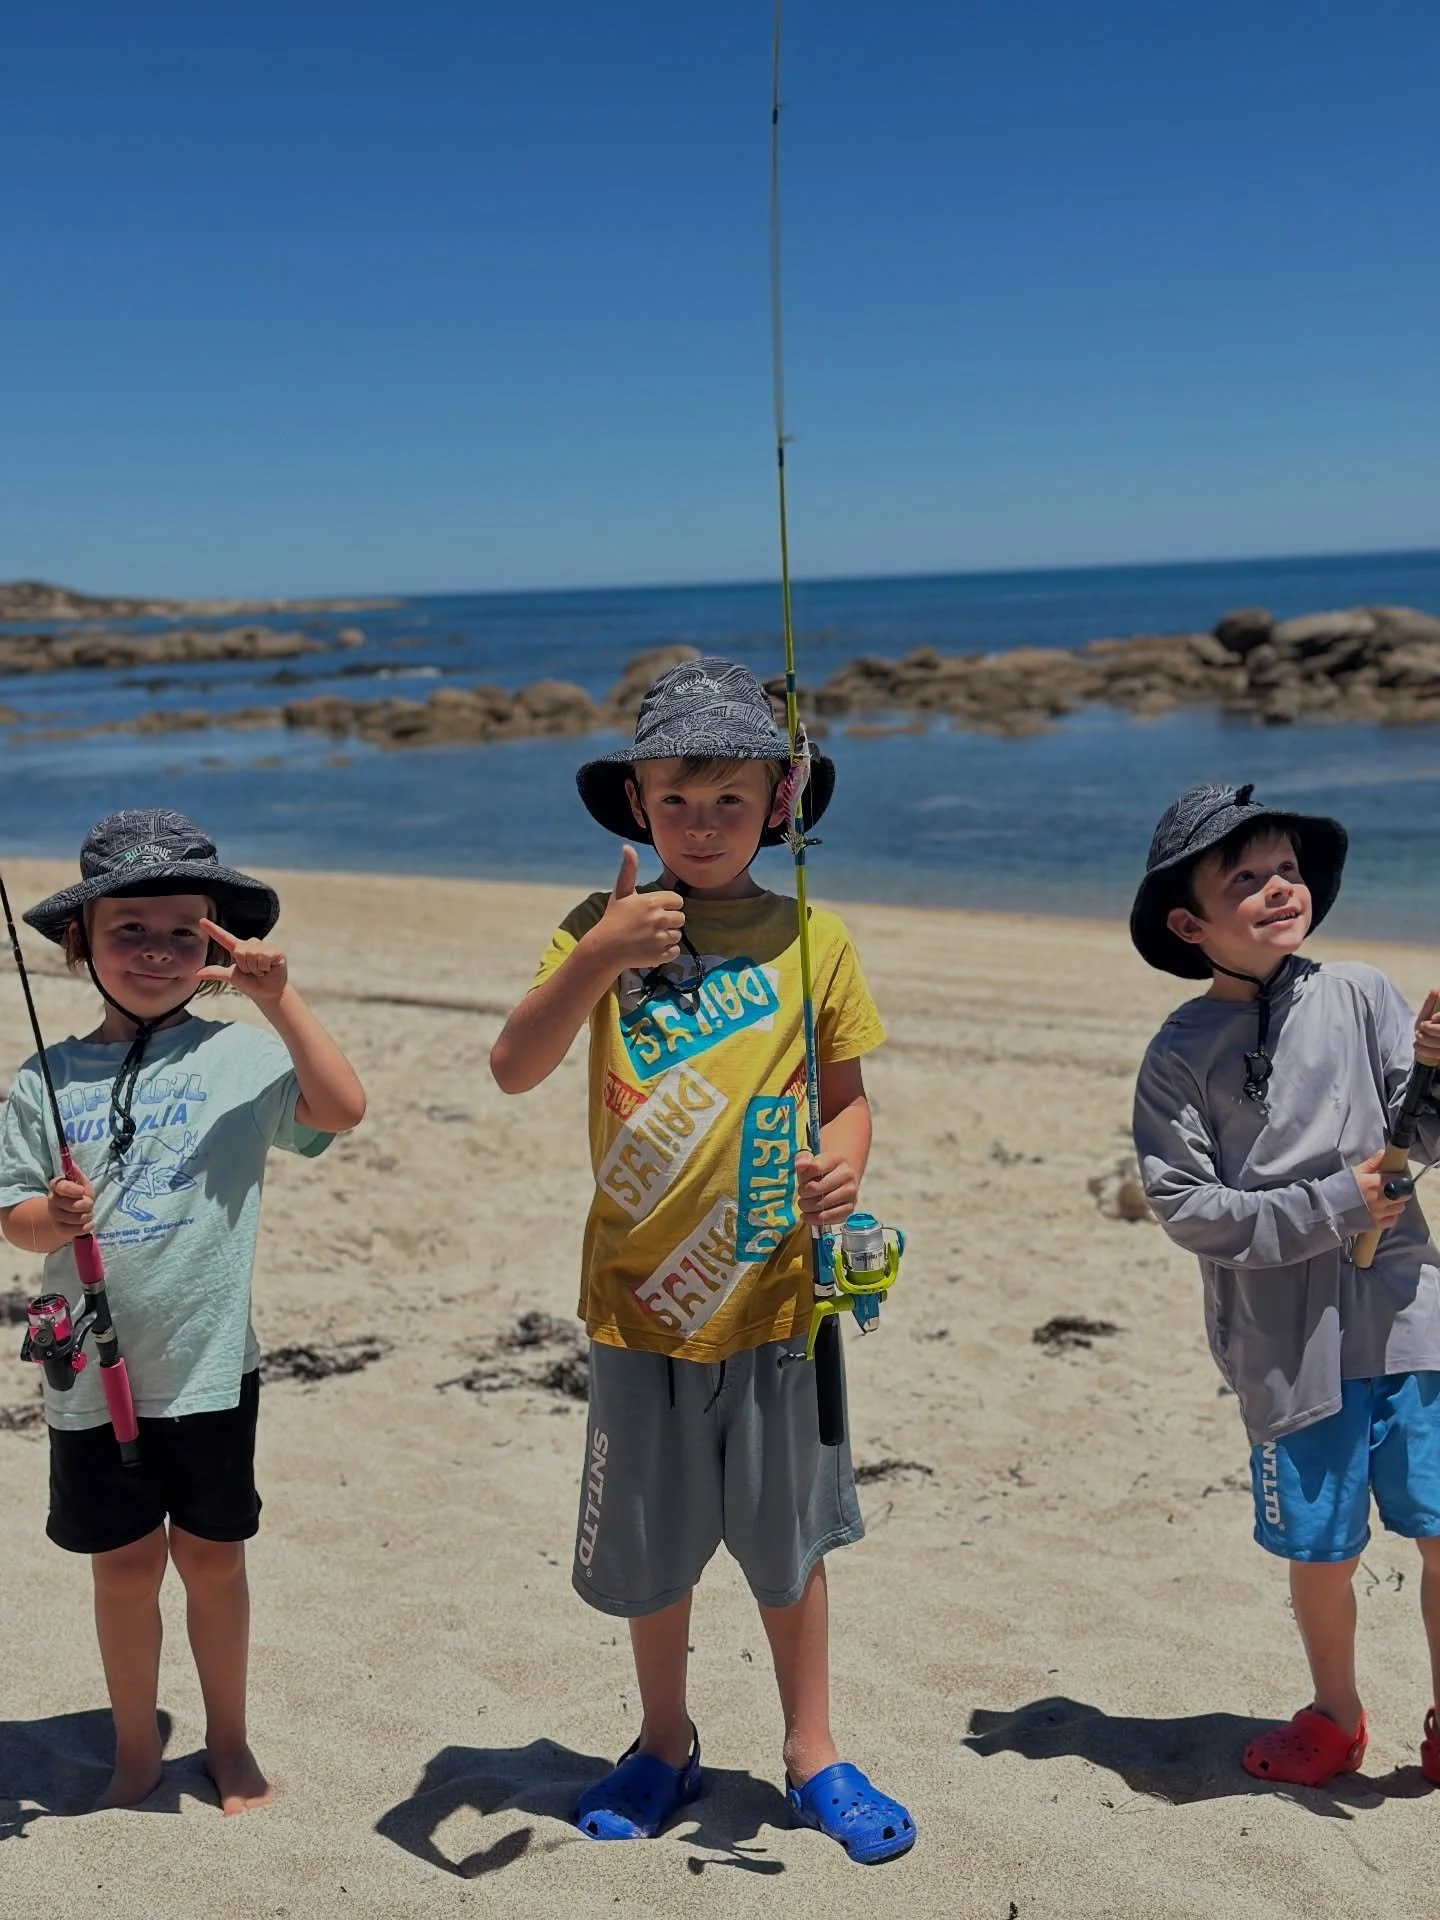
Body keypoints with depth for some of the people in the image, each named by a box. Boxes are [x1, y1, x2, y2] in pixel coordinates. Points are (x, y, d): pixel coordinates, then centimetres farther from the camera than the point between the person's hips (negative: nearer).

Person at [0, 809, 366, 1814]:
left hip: (209, 1365, -1)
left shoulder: (238, 1057, -5)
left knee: (213, 1557, 12)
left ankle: (229, 1740, 32)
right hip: (93, 1377, 1)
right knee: (124, 1566, 12)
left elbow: (343, 1108, -18)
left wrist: (279, 996, -23)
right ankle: (137, 1747, 32)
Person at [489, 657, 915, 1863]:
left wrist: (844, 1165, -17)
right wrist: (595, 956, -27)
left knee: (787, 1538, 13)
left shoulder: (811, 939, -1)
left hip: (775, 1300, 0)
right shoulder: (606, 927, -3)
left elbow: (847, 1092, 5)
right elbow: (514, 1070, -13)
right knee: (652, 1545, 15)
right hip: (640, 1301, 0)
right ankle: (666, 1747, 38)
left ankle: (812, 1754, 33)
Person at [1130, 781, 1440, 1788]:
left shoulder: (1358, 996, -1)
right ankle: (1336, 1716, 38)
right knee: (1321, 1553, 12)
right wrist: (1333, 1207, -14)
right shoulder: (1181, 1054, -5)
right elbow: (1186, 1206, -9)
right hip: (1289, 1347, -1)